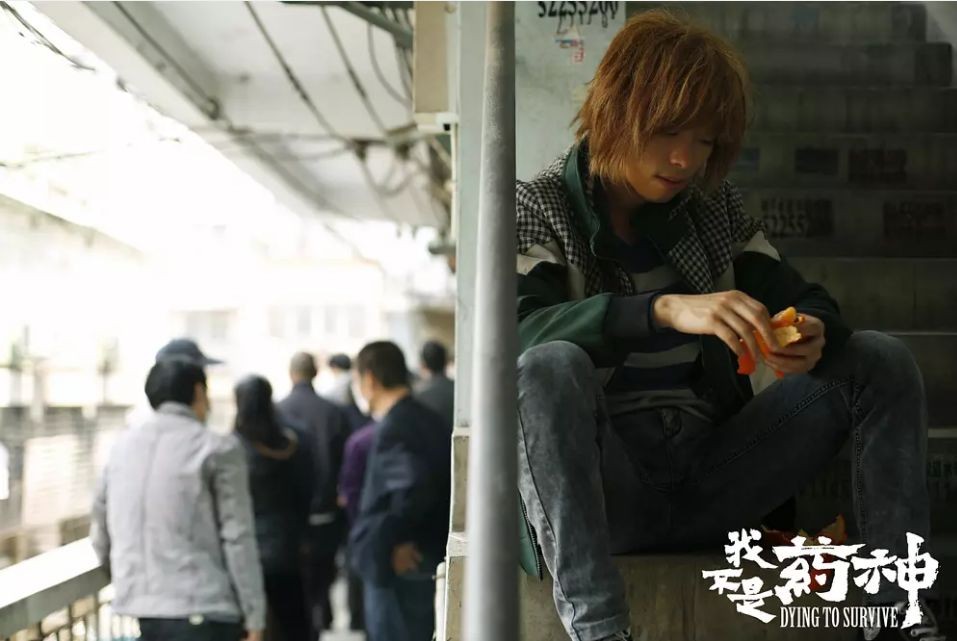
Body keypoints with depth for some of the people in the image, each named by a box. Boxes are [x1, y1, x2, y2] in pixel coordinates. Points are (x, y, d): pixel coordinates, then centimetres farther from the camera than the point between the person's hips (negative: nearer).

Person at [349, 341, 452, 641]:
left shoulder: (393, 428, -18)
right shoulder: (429, 420, 10)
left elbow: (414, 487, -32)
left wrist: (392, 540, -19)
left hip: (400, 567, -9)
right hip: (429, 562, 9)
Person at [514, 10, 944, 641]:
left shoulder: (716, 206, 11)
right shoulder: (538, 208, -3)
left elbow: (812, 304, 8)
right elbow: (520, 334, -21)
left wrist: (814, 337, -18)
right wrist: (666, 310, -36)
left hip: (710, 479, 5)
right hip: (598, 484, -5)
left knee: (881, 361, -5)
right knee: (550, 368, -34)